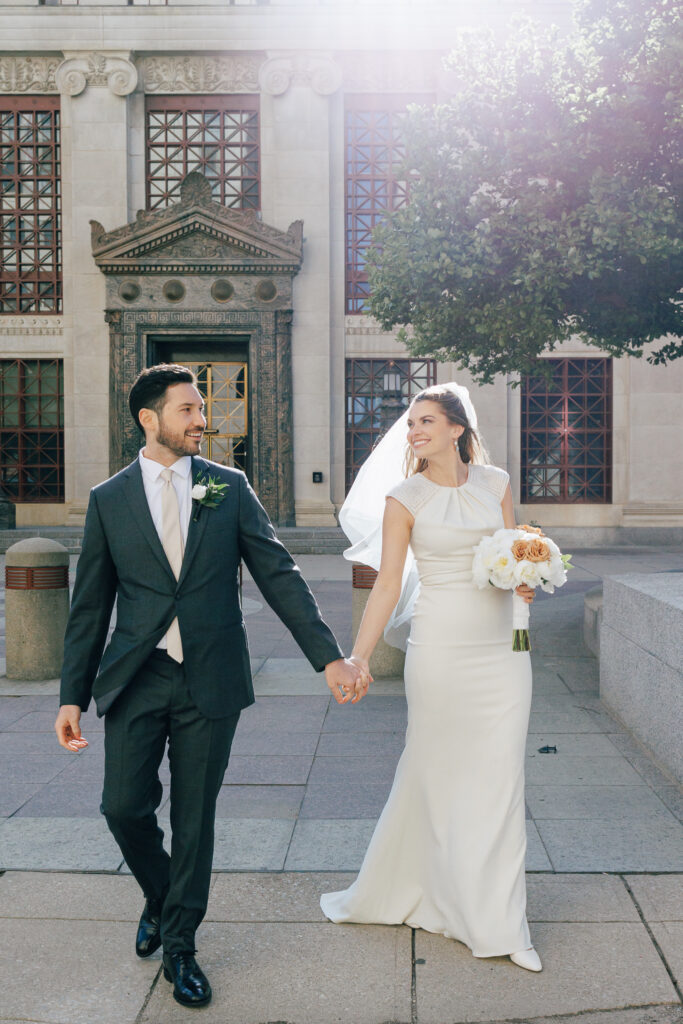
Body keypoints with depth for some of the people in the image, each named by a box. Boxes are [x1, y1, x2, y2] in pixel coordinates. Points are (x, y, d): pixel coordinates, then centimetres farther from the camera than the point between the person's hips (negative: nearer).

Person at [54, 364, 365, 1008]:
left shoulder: (229, 488, 3)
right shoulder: (109, 499, 3)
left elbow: (279, 576, 0)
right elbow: (90, 607, 5)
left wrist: (329, 657, -7)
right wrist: (72, 695, 2)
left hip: (211, 681, 0)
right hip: (136, 681, 0)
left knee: (194, 816, 7)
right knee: (125, 806, -1)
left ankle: (179, 944, 27)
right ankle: (159, 898, 32)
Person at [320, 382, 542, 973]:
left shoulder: (495, 482, 5)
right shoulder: (405, 498, -4)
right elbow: (387, 586, -5)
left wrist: (525, 583, -9)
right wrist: (358, 659, -9)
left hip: (503, 644, 3)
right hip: (441, 644, -3)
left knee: (501, 777, 7)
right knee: (435, 773, 6)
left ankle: (501, 924, 20)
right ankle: (384, 894, 28)